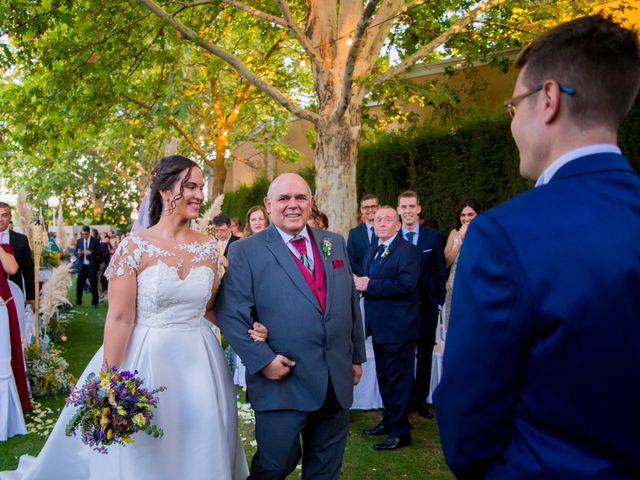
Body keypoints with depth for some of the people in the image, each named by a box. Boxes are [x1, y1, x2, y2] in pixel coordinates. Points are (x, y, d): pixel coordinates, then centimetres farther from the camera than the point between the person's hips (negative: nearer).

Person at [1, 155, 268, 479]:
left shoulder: (208, 249, 3)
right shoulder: (134, 247, -10)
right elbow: (120, 318, -12)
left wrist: (244, 329, -3)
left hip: (199, 364, 4)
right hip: (146, 360, -4)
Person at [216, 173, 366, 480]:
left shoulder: (335, 243, 10)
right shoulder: (245, 251, -5)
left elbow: (351, 303, 14)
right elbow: (230, 313, -11)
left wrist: (356, 357, 14)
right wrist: (262, 360, -17)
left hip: (338, 383, 5)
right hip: (282, 382, -5)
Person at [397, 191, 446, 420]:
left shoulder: (432, 236, 0)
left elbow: (441, 272, 3)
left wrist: (439, 302, -1)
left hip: (427, 306, 1)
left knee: (425, 355, 9)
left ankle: (421, 399, 20)